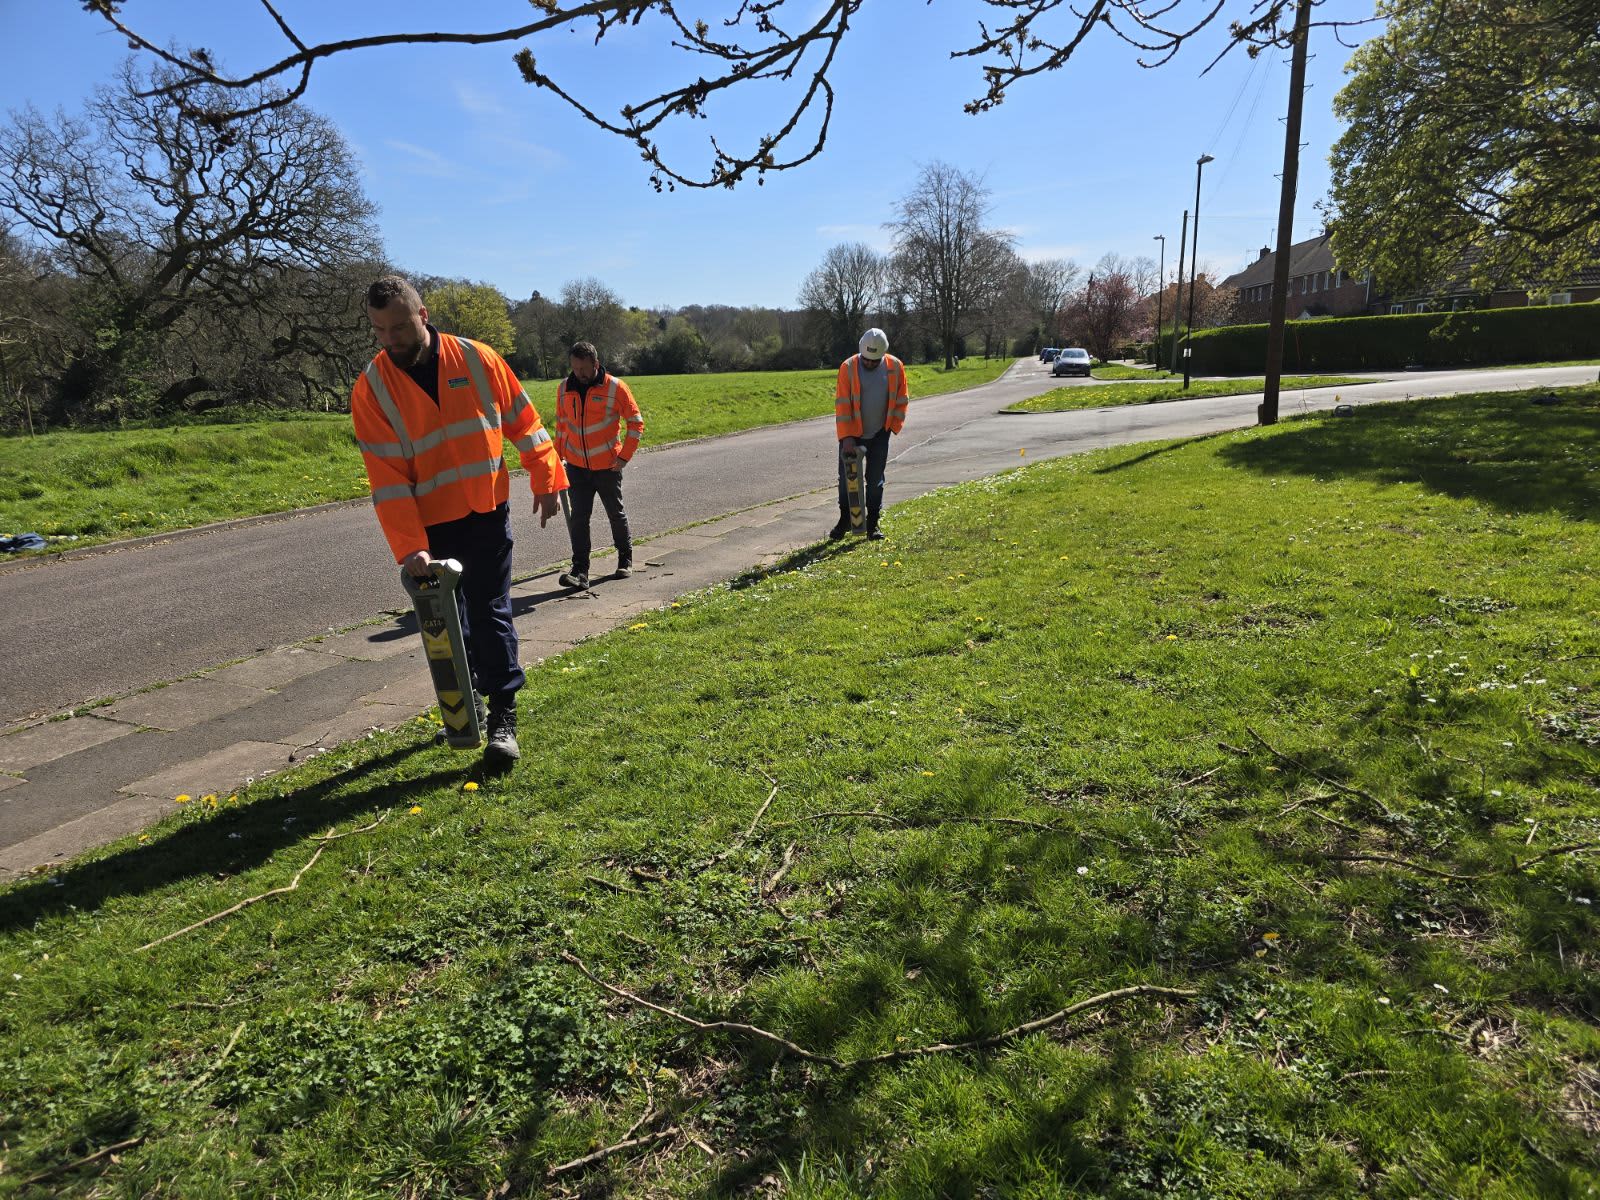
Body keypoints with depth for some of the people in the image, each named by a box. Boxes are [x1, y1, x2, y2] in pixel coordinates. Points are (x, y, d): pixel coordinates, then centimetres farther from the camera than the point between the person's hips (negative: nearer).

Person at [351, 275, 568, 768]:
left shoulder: (477, 359, -5)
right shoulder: (371, 388, -7)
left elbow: (523, 421, 4)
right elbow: (386, 476, -13)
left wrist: (546, 480, 3)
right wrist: (408, 545, -20)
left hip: (488, 515, -1)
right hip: (429, 527, 1)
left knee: (491, 615, -2)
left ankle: (502, 718, 5)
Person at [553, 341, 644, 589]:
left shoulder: (615, 387, -9)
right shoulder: (564, 388, 2)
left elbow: (636, 422, -4)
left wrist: (625, 456, -9)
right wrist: (559, 455, 13)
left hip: (607, 466, -3)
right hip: (576, 466, 3)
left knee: (615, 513, 12)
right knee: (578, 517, -4)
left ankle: (625, 559, 31)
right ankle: (580, 571, -4)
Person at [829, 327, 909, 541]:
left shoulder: (895, 367, -4)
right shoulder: (848, 367, -11)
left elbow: (901, 399, 7)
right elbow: (842, 404, -14)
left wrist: (895, 425, -1)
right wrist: (846, 437, -19)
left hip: (879, 435, 1)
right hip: (852, 434, -1)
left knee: (875, 481, 5)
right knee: (846, 478, 5)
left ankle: (873, 524, 14)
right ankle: (844, 520, 21)